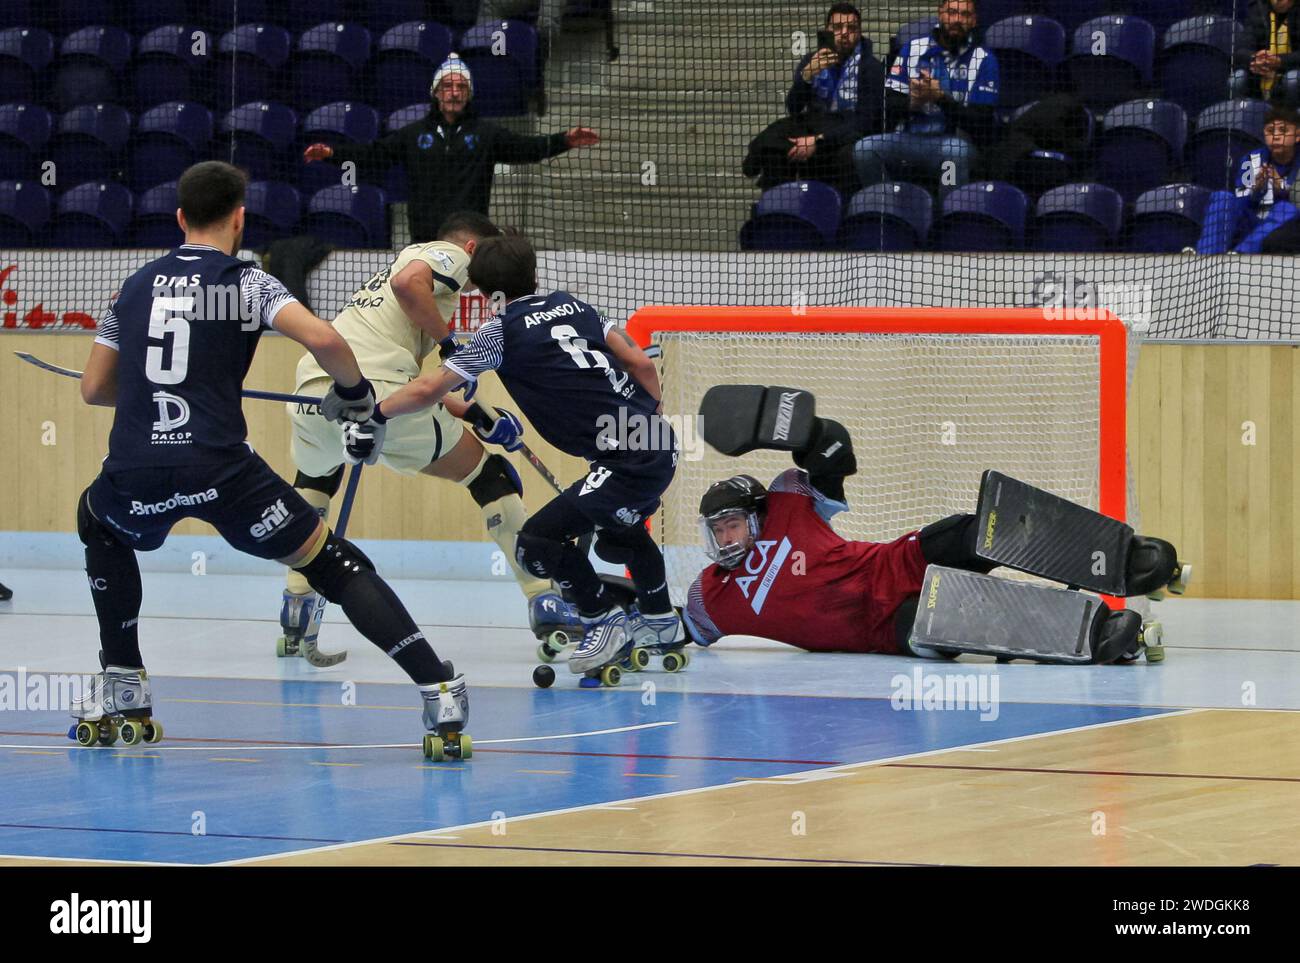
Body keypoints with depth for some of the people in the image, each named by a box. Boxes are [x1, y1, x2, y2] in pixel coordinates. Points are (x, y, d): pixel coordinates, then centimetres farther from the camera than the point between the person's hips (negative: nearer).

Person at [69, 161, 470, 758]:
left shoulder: (137, 285, 19)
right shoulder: (245, 282, 7)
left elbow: (93, 389, 24)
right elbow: (322, 339, -11)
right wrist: (354, 392, 10)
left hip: (134, 471, 3)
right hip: (219, 468, -3)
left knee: (99, 524, 37)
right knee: (334, 564, 8)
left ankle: (123, 695, 31)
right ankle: (440, 691, -8)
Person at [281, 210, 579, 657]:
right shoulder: (452, 254, 13)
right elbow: (408, 282, -12)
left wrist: (475, 413, 30)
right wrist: (449, 342, -1)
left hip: (313, 392, 7)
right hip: (376, 392, -7)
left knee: (314, 476, 38)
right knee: (491, 476, 10)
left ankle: (296, 611, 25)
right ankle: (544, 605, 7)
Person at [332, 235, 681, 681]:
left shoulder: (501, 330, -5)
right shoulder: (572, 305, 15)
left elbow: (429, 389, -4)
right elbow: (641, 364, 14)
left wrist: (376, 414, 12)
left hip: (625, 460, -9)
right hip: (662, 447, 9)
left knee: (537, 542, -4)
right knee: (618, 533, 34)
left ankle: (604, 623, 6)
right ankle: (661, 619, 50)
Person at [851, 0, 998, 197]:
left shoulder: (983, 59, 4)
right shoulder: (913, 49, 13)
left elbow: (980, 121, -5)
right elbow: (889, 106, 7)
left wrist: (942, 97, -18)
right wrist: (911, 102, -15)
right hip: (908, 138, 3)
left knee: (955, 150, -38)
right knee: (864, 148, -24)